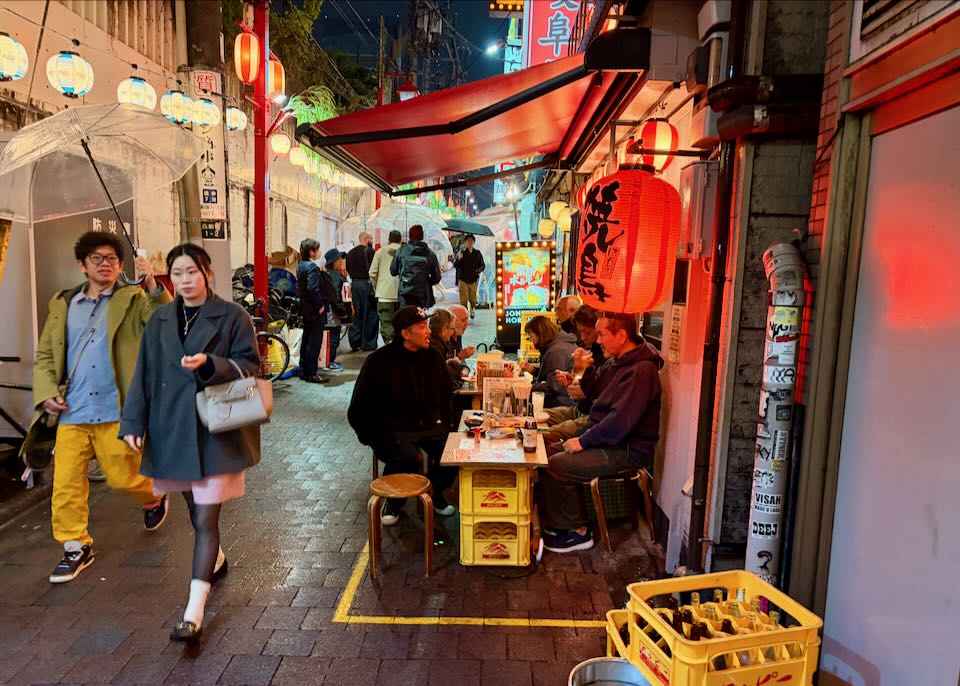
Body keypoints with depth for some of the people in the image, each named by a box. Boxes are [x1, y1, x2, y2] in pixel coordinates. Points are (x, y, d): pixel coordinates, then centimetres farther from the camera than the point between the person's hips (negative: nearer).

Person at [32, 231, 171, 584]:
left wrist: (154, 287, -35)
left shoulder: (133, 299, -1)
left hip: (116, 410, -4)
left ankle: (154, 498, 37)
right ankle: (76, 548, 23)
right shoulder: (63, 304, 11)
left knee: (123, 477, 6)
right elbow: (44, 355, 15)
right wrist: (46, 392, 0)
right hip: (71, 412, 4)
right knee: (66, 484, 6)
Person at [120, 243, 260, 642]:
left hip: (215, 431, -5)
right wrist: (133, 423, 0)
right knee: (197, 514, 20)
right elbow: (144, 375, 8)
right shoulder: (160, 321, 8)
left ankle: (194, 614, 1)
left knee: (206, 520, -5)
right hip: (172, 430, 5)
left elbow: (250, 365, -8)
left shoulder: (232, 317, -5)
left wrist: (210, 364, -25)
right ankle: (216, 560, 49)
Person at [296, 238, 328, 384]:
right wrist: (320, 306, -17)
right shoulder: (312, 266, -18)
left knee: (306, 339, 16)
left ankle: (303, 370, 24)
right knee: (315, 341, -3)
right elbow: (313, 289, -25)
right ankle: (311, 373, 0)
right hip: (315, 311, -10)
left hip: (305, 309, 10)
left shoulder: (300, 265, 10)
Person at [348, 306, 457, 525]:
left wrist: (442, 426, 10)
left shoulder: (433, 357, 7)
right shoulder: (379, 361, -7)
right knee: (408, 458, -33)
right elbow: (358, 412, -2)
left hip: (430, 427, 5)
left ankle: (436, 494, 9)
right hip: (393, 430, -4)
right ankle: (393, 502, 0)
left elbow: (446, 396, 22)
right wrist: (375, 440, -9)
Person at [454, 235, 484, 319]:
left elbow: (483, 265, 10)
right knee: (464, 299, -5)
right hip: (463, 280, -1)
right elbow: (455, 266, -5)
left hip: (473, 280, 1)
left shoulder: (477, 253, 5)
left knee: (473, 299, 4)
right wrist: (458, 259, -24)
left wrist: (479, 270, -11)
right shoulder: (461, 253, 0)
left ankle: (473, 308, 36)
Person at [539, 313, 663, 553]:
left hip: (626, 450, -10)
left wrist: (583, 442, -20)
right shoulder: (616, 362, 9)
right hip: (608, 440, 10)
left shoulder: (640, 371, -22)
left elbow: (620, 421, -28)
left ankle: (576, 532, 1)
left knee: (555, 467, -17)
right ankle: (557, 523, 12)